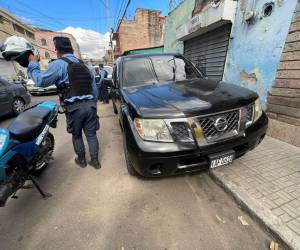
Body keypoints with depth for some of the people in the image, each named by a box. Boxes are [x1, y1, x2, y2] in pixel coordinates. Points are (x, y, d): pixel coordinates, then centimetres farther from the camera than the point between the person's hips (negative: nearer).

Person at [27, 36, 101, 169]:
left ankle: (81, 160, 30)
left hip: (74, 107, -4)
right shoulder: (84, 65, 18)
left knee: (76, 135, 15)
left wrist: (33, 64, 12)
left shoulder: (59, 64, -3)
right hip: (90, 105, 5)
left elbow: (41, 81, -3)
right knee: (91, 134, 11)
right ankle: (95, 161, 20)